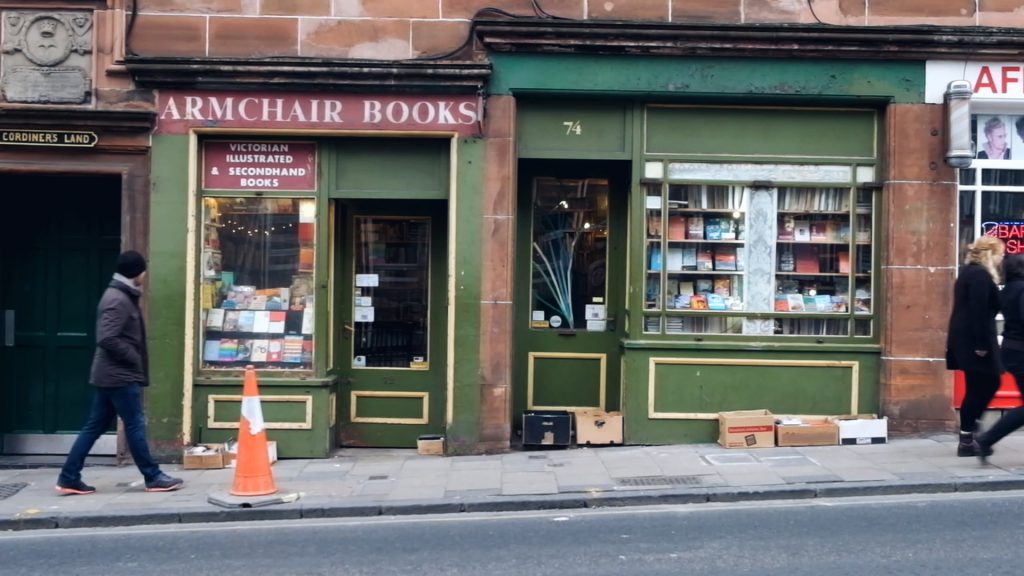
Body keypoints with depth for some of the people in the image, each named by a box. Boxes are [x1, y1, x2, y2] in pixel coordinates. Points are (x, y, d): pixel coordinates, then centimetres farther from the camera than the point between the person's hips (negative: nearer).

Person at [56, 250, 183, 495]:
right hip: (120, 374, -10)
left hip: (110, 374, 10)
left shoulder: (119, 296, 15)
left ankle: (69, 478, 11)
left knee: (95, 426, 10)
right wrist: (135, 359, -14)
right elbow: (107, 339, -25)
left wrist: (133, 360, 12)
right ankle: (153, 477, 6)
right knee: (135, 424, -2)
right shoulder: (119, 300, -17)